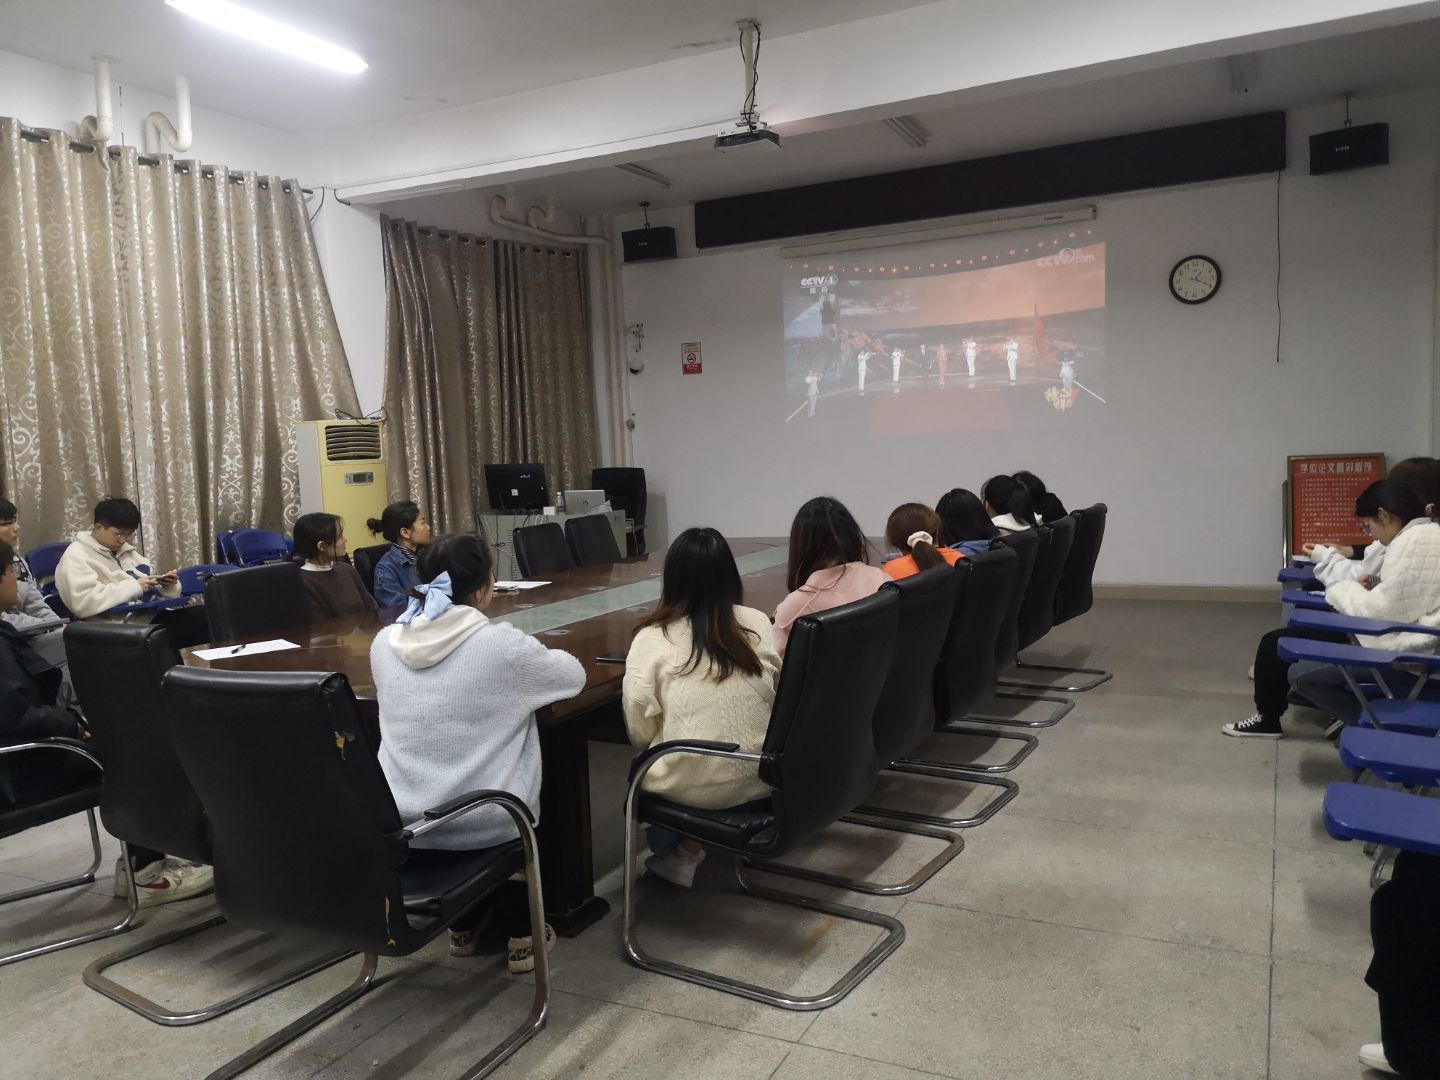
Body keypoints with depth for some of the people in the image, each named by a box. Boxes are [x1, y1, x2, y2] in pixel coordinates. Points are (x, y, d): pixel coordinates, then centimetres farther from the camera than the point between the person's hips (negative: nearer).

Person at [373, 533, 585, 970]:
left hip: (401, 823, 4)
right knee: (521, 803, 31)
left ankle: (464, 925, 41)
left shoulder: (384, 644, -1)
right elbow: (574, 675, 1)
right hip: (480, 824, -4)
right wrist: (534, 659, 20)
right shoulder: (500, 643, -16)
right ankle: (520, 933, 32)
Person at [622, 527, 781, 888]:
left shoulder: (652, 639, -12)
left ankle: (682, 851, 30)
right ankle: (687, 846, 26)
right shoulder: (758, 623, -2)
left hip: (696, 787, -4)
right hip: (763, 776, 4)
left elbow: (641, 733, -7)